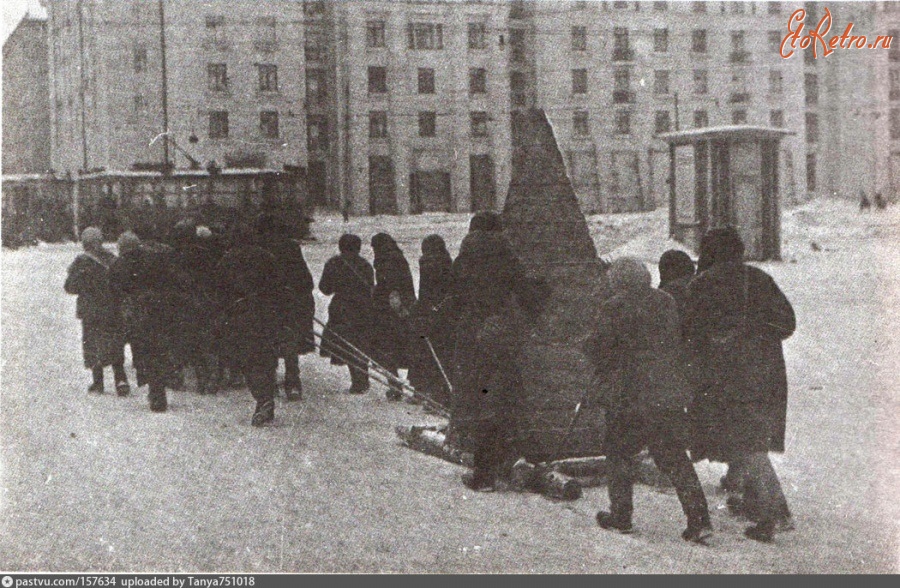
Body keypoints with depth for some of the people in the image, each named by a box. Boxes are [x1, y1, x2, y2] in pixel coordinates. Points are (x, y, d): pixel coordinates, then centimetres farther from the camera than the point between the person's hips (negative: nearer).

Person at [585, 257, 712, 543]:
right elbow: (680, 343, 15)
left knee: (618, 451, 13)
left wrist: (607, 379, 15)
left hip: (630, 398, -5)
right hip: (671, 394, 5)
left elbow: (600, 351, -3)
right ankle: (699, 519, -1)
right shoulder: (667, 302, 8)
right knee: (675, 455, 7)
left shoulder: (614, 308, -7)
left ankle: (621, 516, 15)